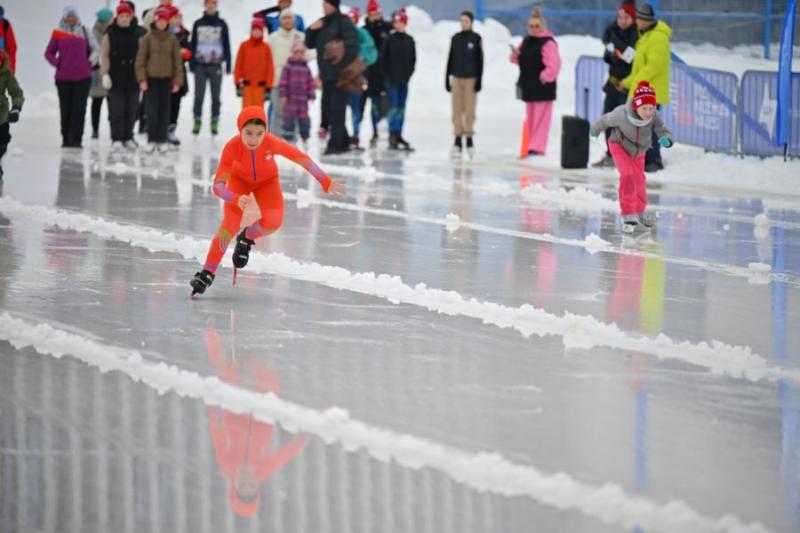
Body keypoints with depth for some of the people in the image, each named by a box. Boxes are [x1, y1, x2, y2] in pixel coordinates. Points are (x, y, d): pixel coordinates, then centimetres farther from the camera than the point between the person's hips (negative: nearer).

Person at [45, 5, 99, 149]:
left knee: (79, 109, -3)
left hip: (83, 77, 0)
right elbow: (49, 53, 8)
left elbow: (94, 49, 15)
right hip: (63, 77, 0)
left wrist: (90, 62, 1)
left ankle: (76, 138, -2)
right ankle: (66, 138, 9)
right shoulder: (58, 33, 3)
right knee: (66, 108, 3)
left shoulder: (84, 31, 7)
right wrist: (57, 63, -8)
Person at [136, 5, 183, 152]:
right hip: (151, 78, -2)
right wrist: (142, 79, -9)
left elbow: (177, 60, 6)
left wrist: (177, 80, 1)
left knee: (164, 110, 3)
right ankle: (151, 140, 2)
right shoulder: (147, 39, 0)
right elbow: (140, 59, -1)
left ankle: (162, 140, 9)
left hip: (166, 79, 2)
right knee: (152, 110, -6)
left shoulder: (172, 39, 5)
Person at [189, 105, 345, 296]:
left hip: (267, 180, 1)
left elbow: (301, 158, -24)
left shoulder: (272, 143, -37)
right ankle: (207, 274, -8)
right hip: (240, 179, -1)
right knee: (230, 224, -18)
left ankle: (246, 238, 16)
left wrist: (326, 182, -23)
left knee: (273, 222, -19)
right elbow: (218, 185, -41)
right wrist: (237, 199, -60)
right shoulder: (232, 147, -38)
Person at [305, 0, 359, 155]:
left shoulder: (342, 21, -8)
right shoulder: (323, 23, 16)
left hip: (339, 74, -9)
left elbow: (352, 43, -17)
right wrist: (312, 30, 0)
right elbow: (310, 44, 18)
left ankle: (335, 143, -9)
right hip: (327, 74, 9)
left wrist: (343, 61, -24)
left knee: (336, 109, -10)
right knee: (327, 108, 11)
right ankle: (343, 142, 20)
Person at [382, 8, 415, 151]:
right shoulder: (390, 39, -4)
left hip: (404, 79, 4)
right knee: (393, 107, -7)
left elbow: (413, 59, 12)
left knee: (401, 108, 8)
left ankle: (398, 135, 14)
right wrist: (389, 74, -7)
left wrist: (409, 73, 2)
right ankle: (392, 136, -6)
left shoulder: (409, 40, 7)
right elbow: (383, 58, -3)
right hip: (392, 79, -4)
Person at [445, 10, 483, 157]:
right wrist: (447, 78, 10)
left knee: (469, 110, -3)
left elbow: (480, 60, -1)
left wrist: (479, 80, -6)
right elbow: (450, 58, 13)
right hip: (457, 78, 3)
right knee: (457, 110, 1)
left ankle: (469, 139, 3)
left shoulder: (476, 39, -1)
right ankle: (458, 141, 3)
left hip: (470, 79, -3)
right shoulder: (455, 38, 8)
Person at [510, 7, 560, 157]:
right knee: (530, 118, 12)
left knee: (541, 118, -8)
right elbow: (521, 60, 23)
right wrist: (516, 55, 2)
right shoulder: (526, 42, 14)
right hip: (529, 86, 9)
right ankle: (532, 145, 19)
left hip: (542, 87, -9)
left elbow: (554, 64, -20)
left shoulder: (547, 43, -13)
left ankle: (537, 147, -12)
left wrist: (546, 77, -21)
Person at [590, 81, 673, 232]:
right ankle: (628, 215, -15)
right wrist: (595, 130, 3)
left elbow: (663, 131, -39)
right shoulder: (622, 113, -38)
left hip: (639, 150, 4)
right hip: (619, 146, -4)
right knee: (627, 175, -24)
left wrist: (666, 139, -65)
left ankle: (640, 211, 47)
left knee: (639, 180, 22)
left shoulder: (655, 116, -34)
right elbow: (606, 120, -18)